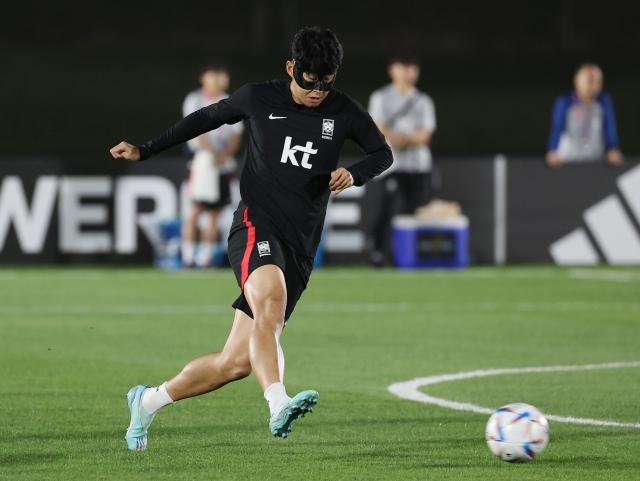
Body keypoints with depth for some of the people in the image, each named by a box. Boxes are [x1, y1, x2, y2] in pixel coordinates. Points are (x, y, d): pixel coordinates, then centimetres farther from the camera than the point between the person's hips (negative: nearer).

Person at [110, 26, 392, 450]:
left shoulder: (345, 113, 5)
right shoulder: (259, 99, 2)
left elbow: (383, 153, 19)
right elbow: (209, 117, 19)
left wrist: (354, 174, -4)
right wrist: (145, 152, 22)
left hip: (300, 247, 3)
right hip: (256, 226, -3)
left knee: (237, 361, 1)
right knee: (271, 303, -38)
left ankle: (150, 400, 22)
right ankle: (279, 405, -55)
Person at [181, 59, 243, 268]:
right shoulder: (195, 100, -1)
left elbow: (236, 134, 8)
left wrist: (226, 154, -10)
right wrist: (212, 152, -21)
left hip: (223, 162, 5)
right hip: (202, 159, -5)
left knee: (214, 212, 4)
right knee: (197, 208, -10)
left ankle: (205, 258, 7)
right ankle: (188, 256, -9)